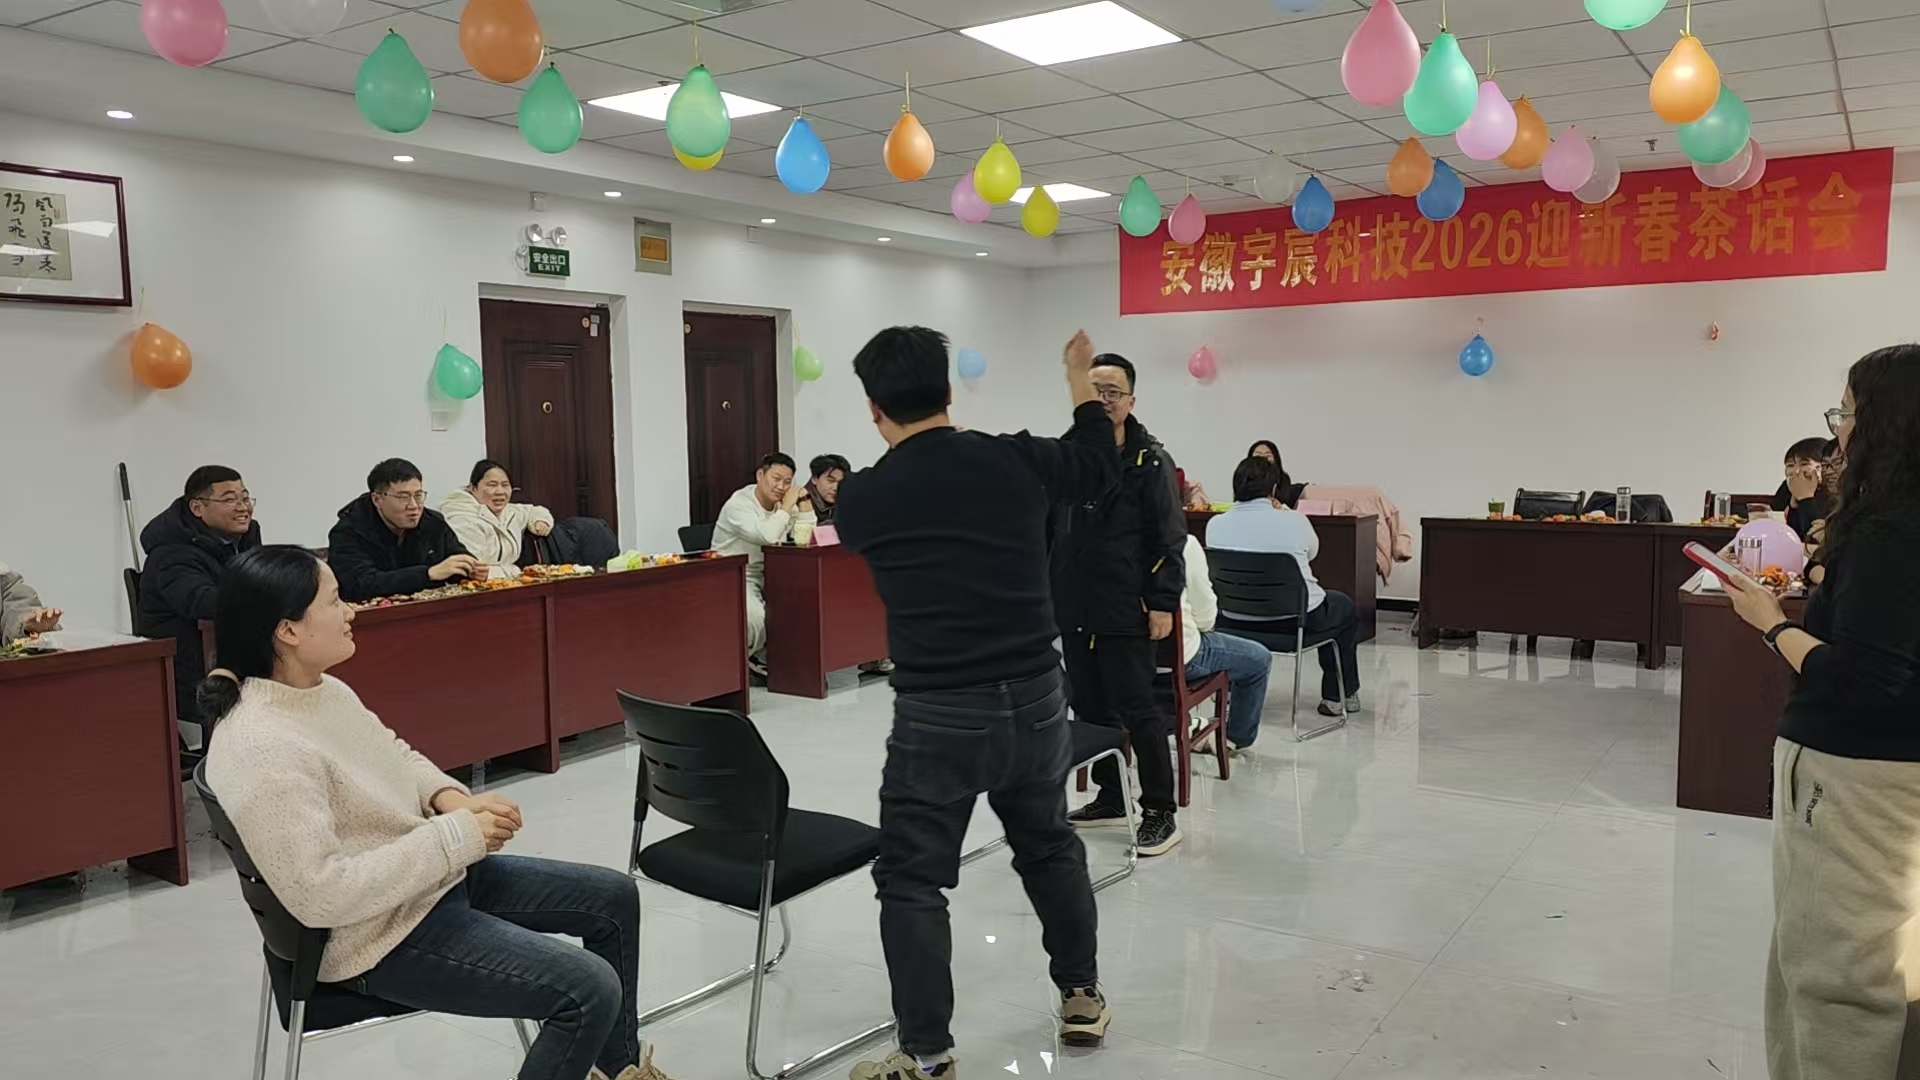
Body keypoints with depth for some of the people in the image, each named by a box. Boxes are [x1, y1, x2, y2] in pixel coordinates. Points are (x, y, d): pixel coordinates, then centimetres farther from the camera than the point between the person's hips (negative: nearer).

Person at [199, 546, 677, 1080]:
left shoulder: (325, 690, 1)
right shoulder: (262, 751, -28)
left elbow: (397, 757, 17)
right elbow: (322, 894, -32)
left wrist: (451, 799, -5)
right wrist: (456, 836, -26)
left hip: (435, 874, 10)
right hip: (384, 935, -10)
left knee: (615, 897, 12)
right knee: (591, 991, -19)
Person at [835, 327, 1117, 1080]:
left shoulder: (860, 497, -6)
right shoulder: (1015, 461, -4)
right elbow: (1098, 468, 16)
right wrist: (1082, 385, 32)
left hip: (937, 716, -3)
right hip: (1035, 701, 3)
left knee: (913, 881, 8)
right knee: (1050, 848, 24)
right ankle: (1082, 999, 37)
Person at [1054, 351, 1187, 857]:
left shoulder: (1150, 461, -6)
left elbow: (1168, 539, -7)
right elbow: (1046, 528, 13)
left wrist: (1163, 602, -12)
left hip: (1125, 612, -5)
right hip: (1073, 608, 6)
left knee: (1138, 710, 0)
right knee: (1090, 708, 14)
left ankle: (1160, 812, 11)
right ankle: (1109, 799, 29)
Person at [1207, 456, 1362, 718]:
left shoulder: (1215, 524, -10)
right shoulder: (1294, 521, -16)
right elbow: (1312, 551, 6)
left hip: (1236, 621, 3)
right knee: (1344, 606, 27)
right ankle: (1340, 695, 32)